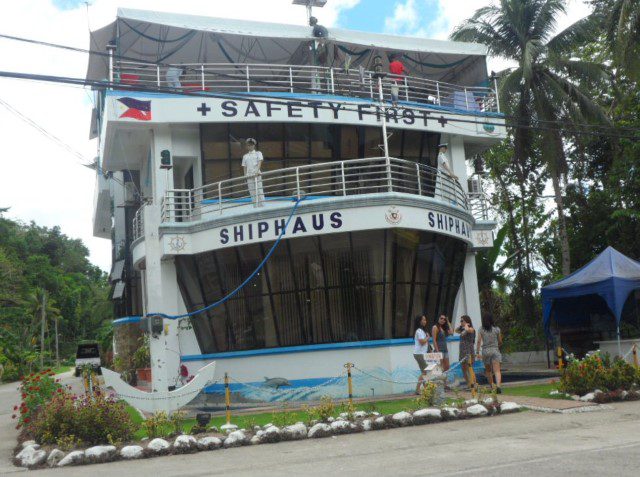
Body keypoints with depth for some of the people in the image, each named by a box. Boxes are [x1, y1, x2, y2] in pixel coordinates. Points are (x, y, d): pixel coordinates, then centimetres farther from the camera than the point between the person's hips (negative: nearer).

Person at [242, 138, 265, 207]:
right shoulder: (245, 156, 17)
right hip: (249, 176, 3)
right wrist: (245, 177, 4)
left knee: (259, 191, -10)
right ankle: (255, 207, 3)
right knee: (252, 193, 0)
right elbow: (244, 167, 14)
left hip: (257, 175, -3)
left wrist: (257, 171, -21)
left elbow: (260, 162, -5)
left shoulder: (258, 153, 9)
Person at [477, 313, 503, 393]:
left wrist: (478, 352, -8)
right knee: (497, 371, -9)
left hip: (485, 351, 1)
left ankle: (492, 386, 20)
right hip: (495, 350, -1)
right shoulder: (496, 329, 2)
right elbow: (500, 341, 8)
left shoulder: (481, 330, 0)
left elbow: (479, 341, -8)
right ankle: (498, 385, -28)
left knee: (488, 371, 17)